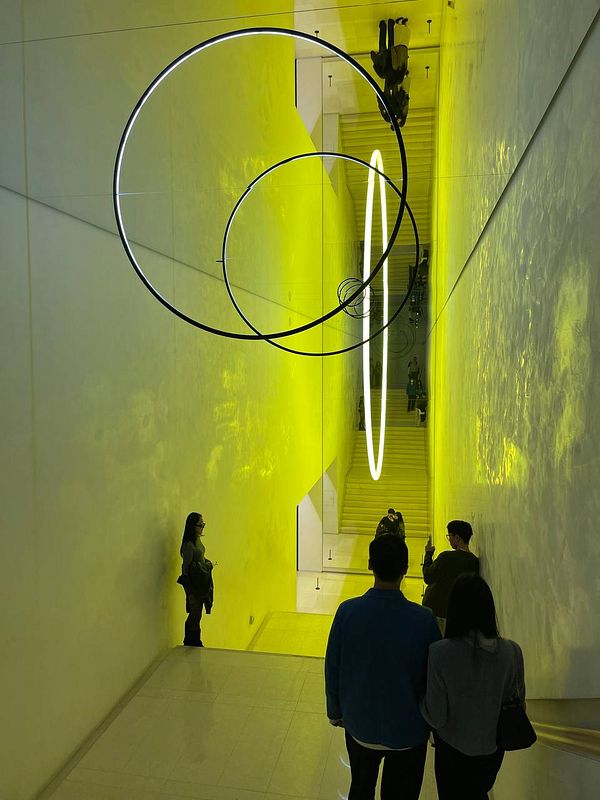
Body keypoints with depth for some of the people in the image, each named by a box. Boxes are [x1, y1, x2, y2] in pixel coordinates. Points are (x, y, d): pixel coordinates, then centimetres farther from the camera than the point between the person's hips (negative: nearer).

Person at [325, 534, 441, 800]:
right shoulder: (424, 620, -24)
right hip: (408, 730, -1)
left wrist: (335, 712, 10)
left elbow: (332, 669, -8)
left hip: (359, 726, 2)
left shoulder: (347, 612, -21)